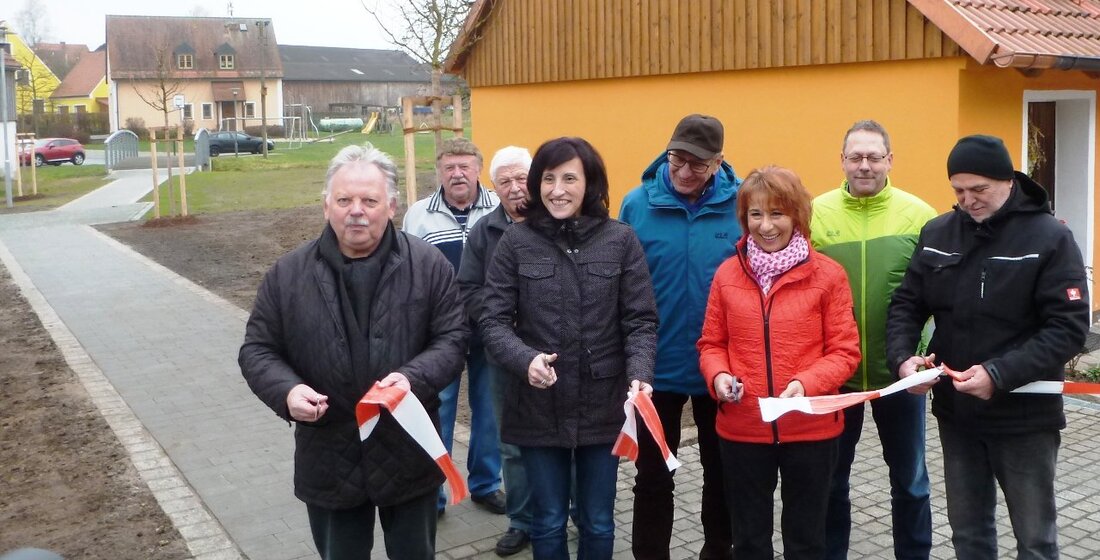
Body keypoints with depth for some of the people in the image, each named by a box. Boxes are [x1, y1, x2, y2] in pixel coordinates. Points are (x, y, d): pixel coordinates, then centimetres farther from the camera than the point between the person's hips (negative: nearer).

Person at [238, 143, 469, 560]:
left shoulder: (429, 265, -4)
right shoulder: (288, 274, -1)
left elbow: (452, 338, -4)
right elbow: (257, 350, 3)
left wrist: (414, 377, -23)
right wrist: (287, 390, -18)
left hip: (409, 458, -1)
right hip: (328, 460, 1)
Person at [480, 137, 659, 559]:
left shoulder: (620, 239, -2)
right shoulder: (516, 241, -3)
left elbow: (640, 321, -2)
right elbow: (493, 320, -5)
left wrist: (639, 374, -20)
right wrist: (525, 360, -24)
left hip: (603, 407, 0)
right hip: (538, 408, 0)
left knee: (598, 523, 15)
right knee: (548, 522, 15)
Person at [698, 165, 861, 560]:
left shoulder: (827, 274, -6)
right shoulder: (728, 273, 1)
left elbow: (845, 351, -6)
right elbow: (711, 344, 6)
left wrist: (806, 384, -23)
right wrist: (719, 376, -14)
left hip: (811, 430, -2)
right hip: (742, 431, 2)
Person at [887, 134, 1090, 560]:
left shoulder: (1050, 238, -10)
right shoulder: (937, 233, 2)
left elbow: (1069, 328, -16)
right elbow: (907, 304, 6)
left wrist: (999, 374, -26)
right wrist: (903, 357, -14)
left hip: (1025, 417, -4)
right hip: (955, 412, 4)